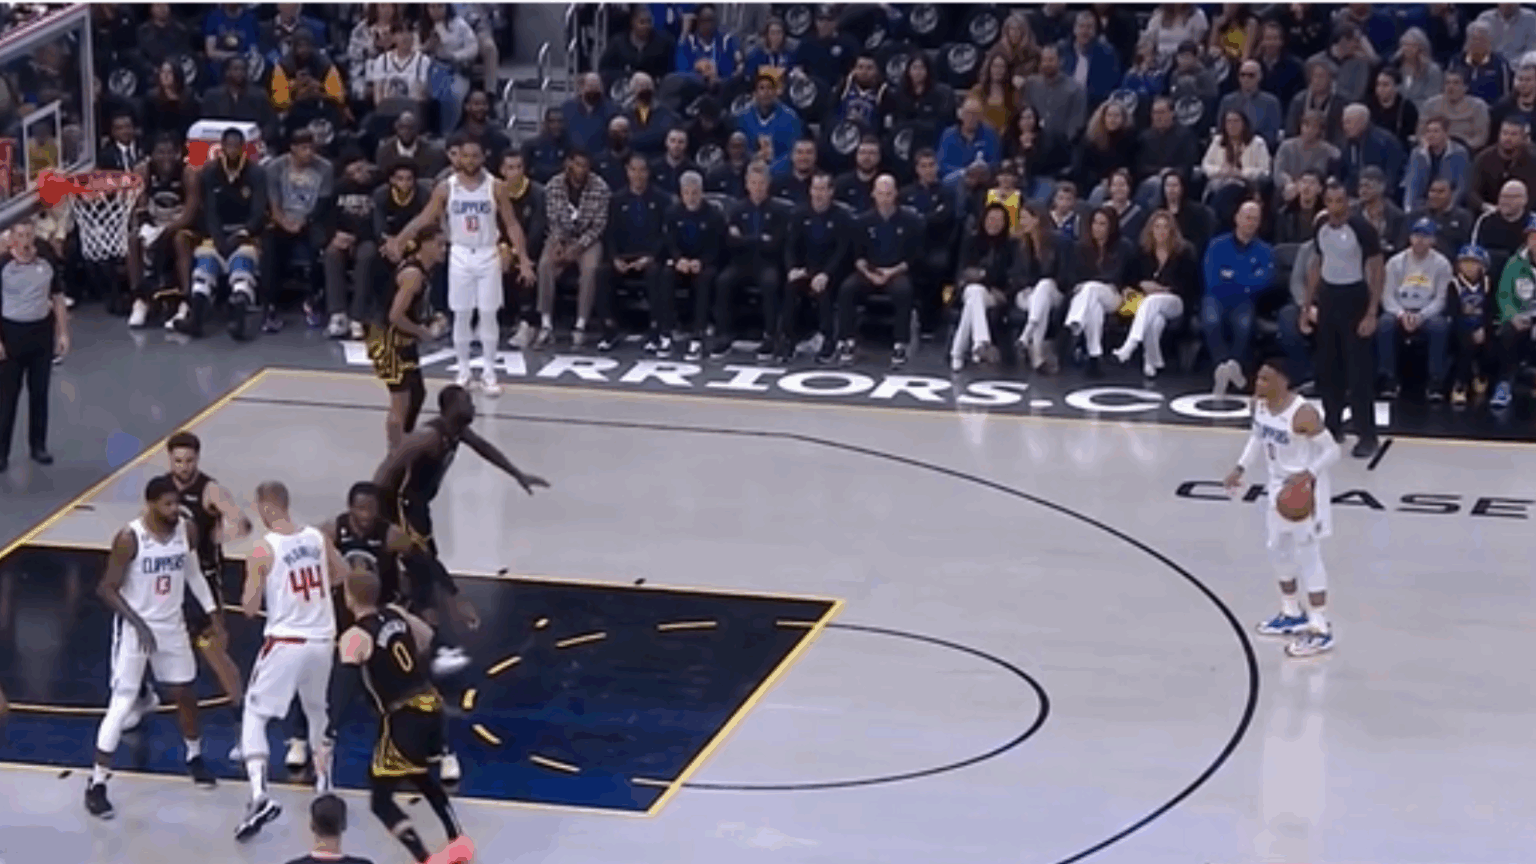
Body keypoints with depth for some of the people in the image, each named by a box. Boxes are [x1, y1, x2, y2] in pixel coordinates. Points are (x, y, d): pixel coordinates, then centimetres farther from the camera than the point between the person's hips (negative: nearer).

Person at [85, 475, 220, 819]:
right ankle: (96, 784, -4)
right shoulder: (130, 538, -23)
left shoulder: (187, 530, -6)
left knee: (185, 693, 18)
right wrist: (138, 623, -25)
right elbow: (107, 589, -17)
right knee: (122, 704, -9)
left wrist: (211, 611, 10)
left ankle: (194, 757, 43)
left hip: (172, 626, 5)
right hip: (135, 627, -5)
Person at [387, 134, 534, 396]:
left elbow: (511, 224, -3)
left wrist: (523, 259, -11)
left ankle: (489, 372, 9)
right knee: (461, 315, 5)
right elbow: (423, 220, -2)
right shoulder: (446, 188, -3)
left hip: (488, 255, -1)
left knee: (488, 315, 1)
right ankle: (463, 371, 15)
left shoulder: (496, 187, -5)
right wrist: (398, 241, -15)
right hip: (460, 256, 1)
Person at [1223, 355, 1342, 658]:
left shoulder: (1303, 413, -28)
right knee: (1279, 548, 21)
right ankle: (1292, 614, 39)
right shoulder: (1260, 403, -4)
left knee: (1307, 555, -3)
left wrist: (1307, 474, -35)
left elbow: (1332, 451, -23)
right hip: (1279, 486, 9)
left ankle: (1321, 629, 5)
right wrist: (1241, 468, 5)